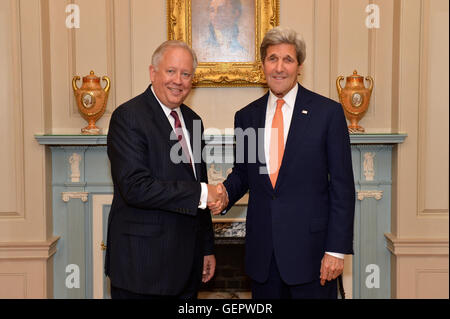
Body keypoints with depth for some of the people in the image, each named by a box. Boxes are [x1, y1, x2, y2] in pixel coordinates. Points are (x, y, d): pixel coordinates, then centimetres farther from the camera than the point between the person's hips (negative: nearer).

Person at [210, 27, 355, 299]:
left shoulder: (328, 112, -5)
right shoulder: (246, 116, 7)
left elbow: (342, 185, -6)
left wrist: (337, 249, -10)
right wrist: (225, 194, -5)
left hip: (310, 246, -3)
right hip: (262, 252, 4)